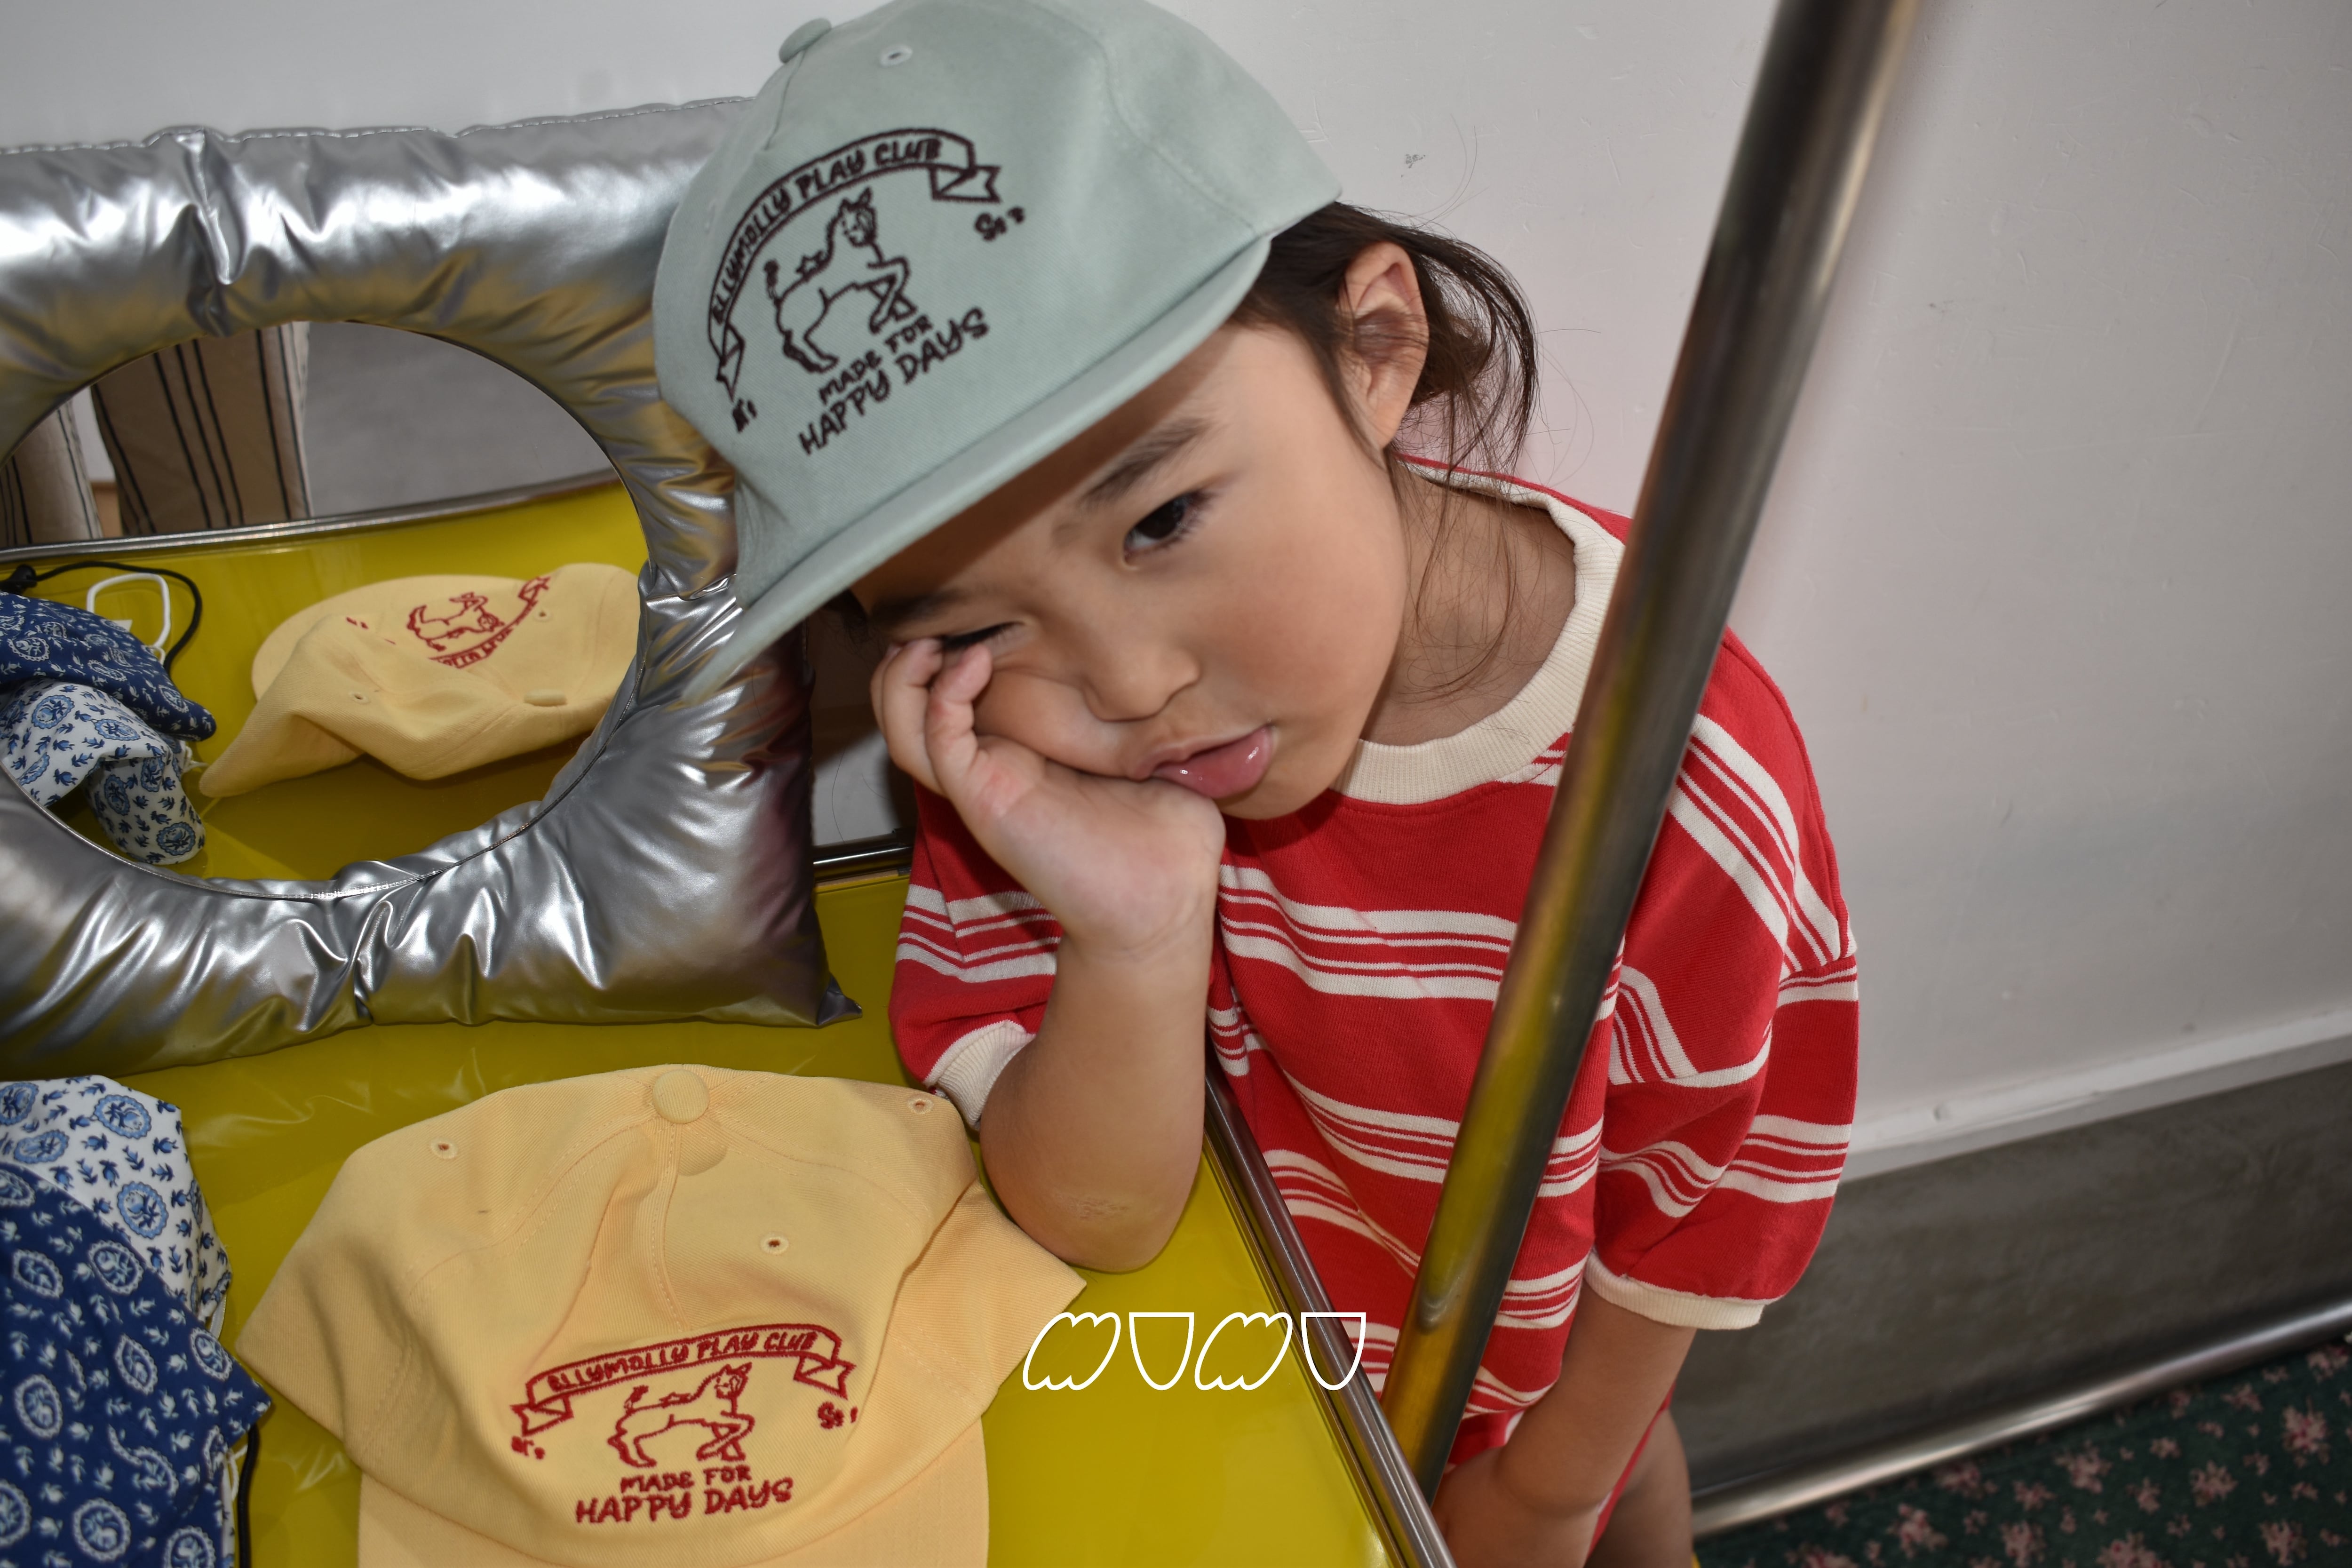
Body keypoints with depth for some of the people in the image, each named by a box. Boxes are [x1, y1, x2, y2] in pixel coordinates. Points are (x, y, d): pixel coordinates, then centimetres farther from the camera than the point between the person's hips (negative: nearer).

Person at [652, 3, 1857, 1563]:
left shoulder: (1680, 786, -34)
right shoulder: (1024, 718, -29)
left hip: (1534, 1362, 0)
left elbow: (1682, 1207, -16)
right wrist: (1138, 942, -46)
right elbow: (1094, 1217, -25)